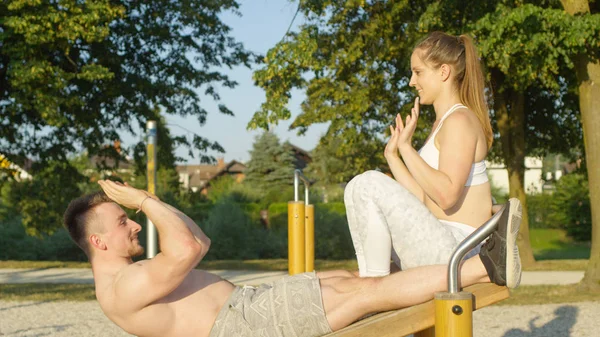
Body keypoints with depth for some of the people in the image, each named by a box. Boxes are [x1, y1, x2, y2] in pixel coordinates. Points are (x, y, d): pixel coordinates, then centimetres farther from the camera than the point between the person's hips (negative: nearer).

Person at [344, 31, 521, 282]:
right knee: (357, 190, 14)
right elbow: (425, 198, 13)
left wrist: (406, 147, -18)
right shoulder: (443, 122, 18)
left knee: (370, 183, -18)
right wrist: (393, 155, 10)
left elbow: (446, 195, -24)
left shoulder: (459, 121, -11)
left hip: (453, 250, -10)